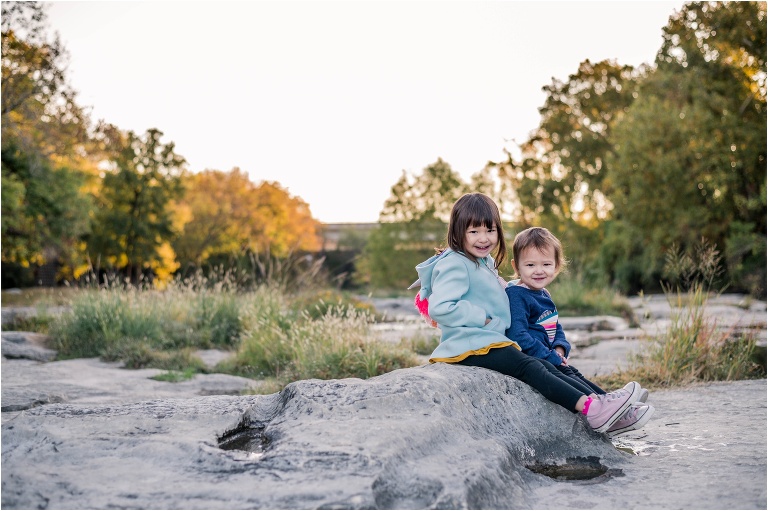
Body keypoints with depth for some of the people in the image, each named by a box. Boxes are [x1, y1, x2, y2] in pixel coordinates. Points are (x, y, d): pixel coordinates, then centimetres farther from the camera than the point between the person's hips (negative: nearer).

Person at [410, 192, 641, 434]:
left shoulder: (486, 263, 22)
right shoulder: (454, 264, -11)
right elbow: (440, 308, -22)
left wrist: (501, 286, 12)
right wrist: (482, 318, -17)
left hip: (491, 340, 10)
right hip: (470, 345, -10)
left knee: (545, 368, -4)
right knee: (529, 368, -21)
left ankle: (599, 401, -14)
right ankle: (592, 409, -30)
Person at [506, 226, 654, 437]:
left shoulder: (543, 295, 16)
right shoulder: (516, 295, -15)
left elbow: (556, 328, 24)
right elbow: (518, 335, -23)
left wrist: (559, 349, 0)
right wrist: (551, 358, -20)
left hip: (548, 360, 10)